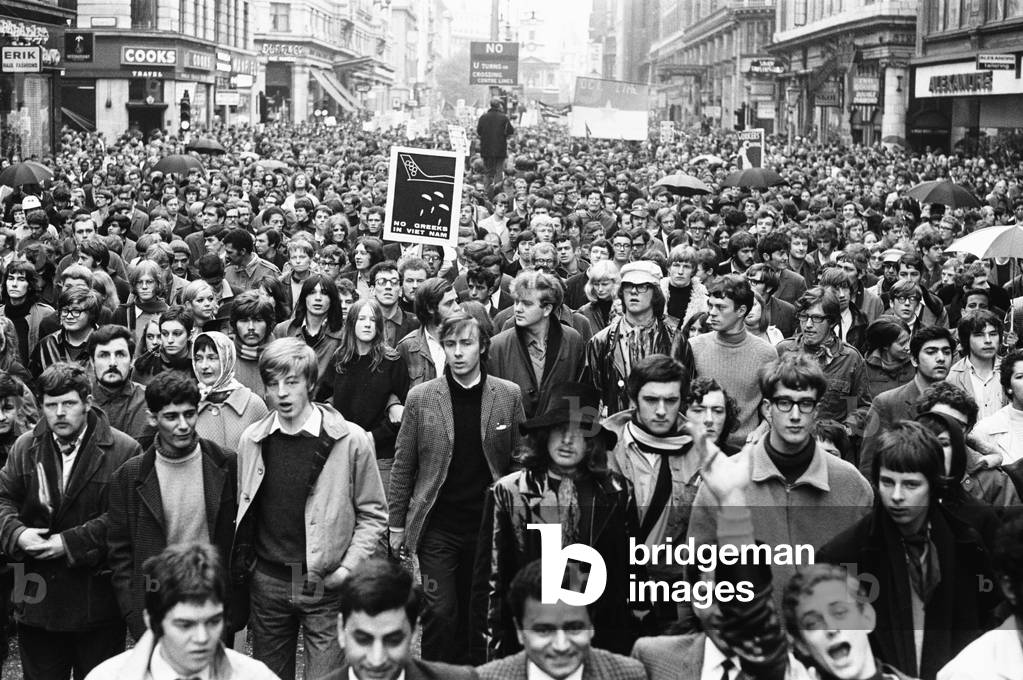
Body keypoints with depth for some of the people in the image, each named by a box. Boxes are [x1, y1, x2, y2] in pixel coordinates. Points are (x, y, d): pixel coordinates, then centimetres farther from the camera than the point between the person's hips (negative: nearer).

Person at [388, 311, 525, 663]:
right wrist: (396, 525, 2)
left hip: (489, 524, 1)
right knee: (440, 612, -4)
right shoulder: (420, 397, -1)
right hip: (437, 526, -1)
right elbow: (402, 467, 3)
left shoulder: (509, 395, 0)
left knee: (475, 614, 10)